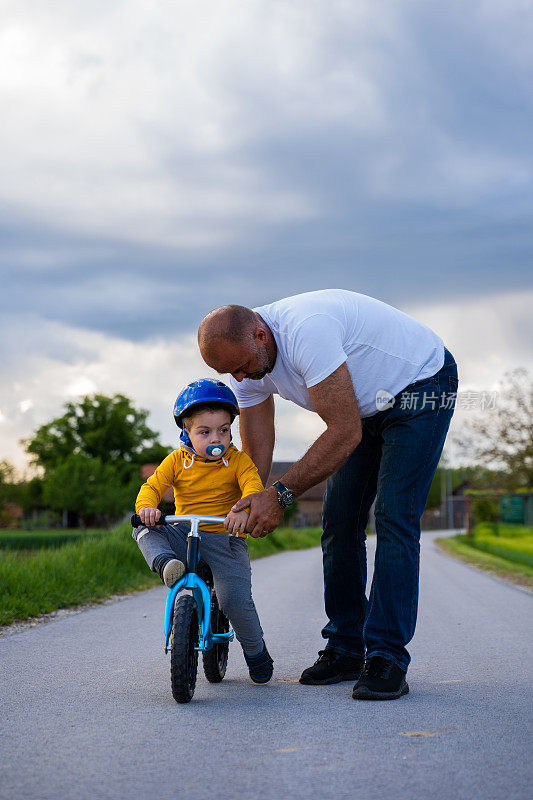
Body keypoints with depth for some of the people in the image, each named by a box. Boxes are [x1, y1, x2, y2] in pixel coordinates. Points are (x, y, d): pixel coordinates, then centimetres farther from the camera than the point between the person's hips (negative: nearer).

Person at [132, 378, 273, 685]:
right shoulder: (178, 461, 3)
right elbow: (153, 485, -5)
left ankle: (256, 652, 7)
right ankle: (167, 565, -40)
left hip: (226, 538, -3)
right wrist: (147, 507, -30)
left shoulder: (238, 461, -4)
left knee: (236, 600, -16)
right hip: (185, 534, 3)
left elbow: (253, 487, -20)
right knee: (144, 532, -18)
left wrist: (244, 510, -44)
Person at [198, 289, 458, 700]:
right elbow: (255, 456, -2)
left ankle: (387, 657, -14)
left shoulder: (306, 330, -38)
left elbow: (345, 432, -35)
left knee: (393, 518, -18)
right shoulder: (245, 358, -10)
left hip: (421, 385, -8)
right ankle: (346, 649, 11)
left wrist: (281, 494, -33)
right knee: (338, 520, 1)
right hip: (367, 405, 8)